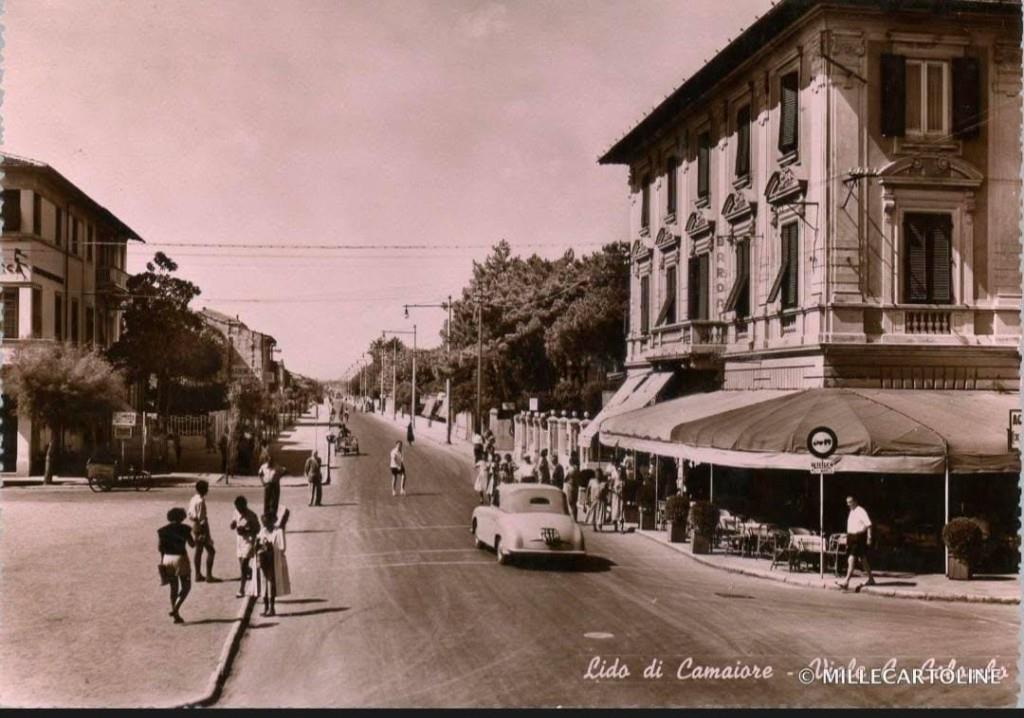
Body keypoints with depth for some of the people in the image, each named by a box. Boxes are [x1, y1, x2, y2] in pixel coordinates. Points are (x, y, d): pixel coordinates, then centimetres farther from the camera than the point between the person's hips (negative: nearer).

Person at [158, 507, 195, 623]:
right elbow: (192, 544, -4)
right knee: (186, 586, 7)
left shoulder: (162, 530, 6)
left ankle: (176, 614, 10)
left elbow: (159, 547, 2)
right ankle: (175, 609, -11)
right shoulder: (183, 528, -6)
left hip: (167, 559, 5)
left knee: (174, 587, 15)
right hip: (180, 558, -5)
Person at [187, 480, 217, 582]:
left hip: (195, 528, 9)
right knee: (211, 551, -2)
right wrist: (208, 534, -17)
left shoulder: (193, 499, 7)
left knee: (198, 551, 15)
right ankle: (208, 575, -2)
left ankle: (198, 575, 21)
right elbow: (202, 519, -21)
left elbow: (190, 515, 11)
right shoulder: (201, 501, -20)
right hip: (201, 529, -9)